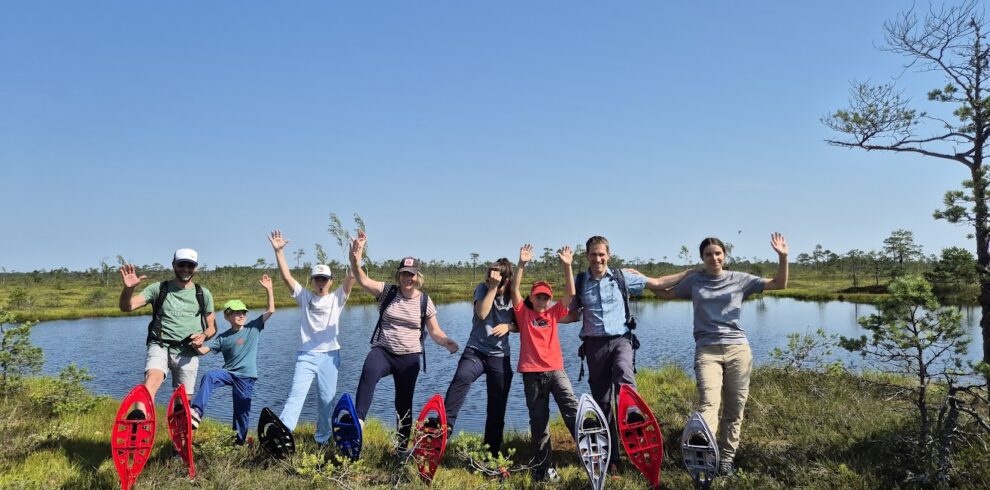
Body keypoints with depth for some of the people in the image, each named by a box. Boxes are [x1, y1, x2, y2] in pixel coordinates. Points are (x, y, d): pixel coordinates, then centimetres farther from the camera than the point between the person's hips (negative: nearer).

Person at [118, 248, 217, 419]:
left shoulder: (203, 294, 11)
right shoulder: (159, 289, 6)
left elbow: (212, 326, 16)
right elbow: (126, 307, -3)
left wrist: (203, 335, -7)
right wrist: (128, 288, -24)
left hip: (187, 352, 2)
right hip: (160, 346, -2)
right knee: (153, 376, -32)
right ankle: (139, 415, -53)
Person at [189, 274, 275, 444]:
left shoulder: (253, 328, 1)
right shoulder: (223, 338, 3)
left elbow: (270, 310, -4)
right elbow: (204, 350, -4)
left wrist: (269, 289, -13)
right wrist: (197, 346, -28)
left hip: (246, 376, -1)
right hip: (229, 372, 1)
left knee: (242, 411, 4)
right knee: (208, 377, -29)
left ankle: (240, 441, 22)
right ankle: (197, 411, -32)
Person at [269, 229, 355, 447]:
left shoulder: (337, 298, 6)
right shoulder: (304, 297, 8)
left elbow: (351, 277, -8)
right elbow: (286, 277, -1)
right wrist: (278, 251, -10)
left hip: (329, 355, 0)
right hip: (306, 355, 0)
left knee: (327, 399, 6)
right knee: (295, 395, -10)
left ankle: (322, 439, 19)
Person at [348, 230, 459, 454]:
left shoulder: (425, 301, -1)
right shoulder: (387, 292, -3)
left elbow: (435, 331, 2)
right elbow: (363, 280, -17)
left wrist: (447, 342, -20)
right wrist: (355, 259, -37)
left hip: (409, 358, 1)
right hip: (382, 351, -1)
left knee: (404, 403, 9)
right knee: (369, 372, -37)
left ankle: (403, 447, 25)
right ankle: (358, 420, -41)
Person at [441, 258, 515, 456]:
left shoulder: (512, 297, 4)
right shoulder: (483, 288, -3)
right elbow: (482, 313, -19)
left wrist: (508, 325, -10)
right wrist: (492, 287, -21)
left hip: (500, 356, 3)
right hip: (476, 350, -2)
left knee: (497, 410, 5)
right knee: (461, 378, -36)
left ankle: (491, 453, 18)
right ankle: (445, 425, -37)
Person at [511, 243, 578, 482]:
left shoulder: (553, 313, 11)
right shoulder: (523, 313, 5)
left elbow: (570, 293, 1)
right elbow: (514, 290, -7)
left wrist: (567, 266, -11)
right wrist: (521, 264, -19)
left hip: (555, 369, 1)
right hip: (532, 373, -1)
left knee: (571, 407, -20)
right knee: (539, 422, 6)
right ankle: (542, 468, 15)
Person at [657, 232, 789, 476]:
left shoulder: (739, 279, 8)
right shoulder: (694, 281, 11)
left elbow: (779, 284, 8)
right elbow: (666, 293, 23)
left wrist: (782, 257, -7)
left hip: (738, 349, 1)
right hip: (707, 350, -1)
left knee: (735, 408, 4)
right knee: (709, 403, -17)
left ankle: (726, 458, 15)